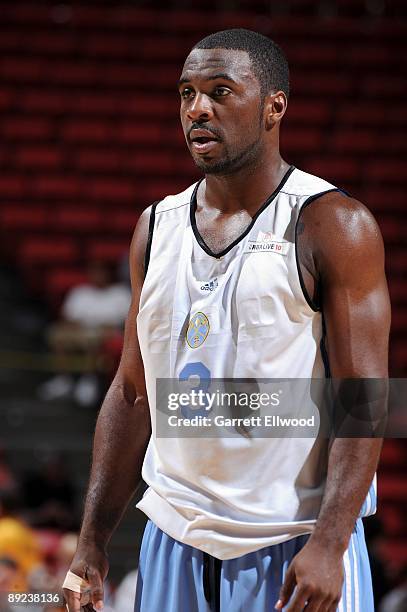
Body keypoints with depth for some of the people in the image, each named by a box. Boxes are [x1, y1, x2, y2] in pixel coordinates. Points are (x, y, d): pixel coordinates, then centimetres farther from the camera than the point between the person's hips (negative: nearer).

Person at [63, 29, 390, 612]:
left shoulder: (333, 225, -8)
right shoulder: (158, 228, 9)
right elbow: (133, 393, 13)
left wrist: (329, 543, -22)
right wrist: (93, 541, 8)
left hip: (292, 547, -5)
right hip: (174, 540, 5)